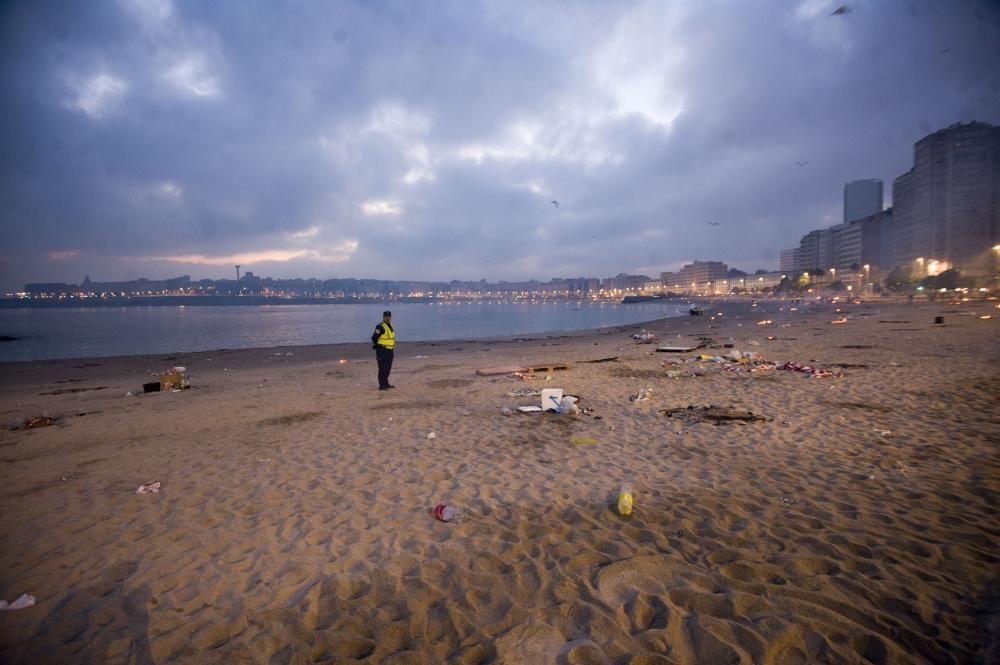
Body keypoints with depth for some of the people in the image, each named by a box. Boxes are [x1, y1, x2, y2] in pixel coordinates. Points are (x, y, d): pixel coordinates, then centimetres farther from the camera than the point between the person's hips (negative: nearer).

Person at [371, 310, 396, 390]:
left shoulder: (391, 326, 14)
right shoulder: (380, 327, -13)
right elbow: (374, 338, -18)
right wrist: (377, 347, -10)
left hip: (390, 351, 9)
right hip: (382, 351, -9)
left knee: (388, 368, 15)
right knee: (382, 368, -6)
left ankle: (386, 383, 27)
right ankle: (382, 385, -3)